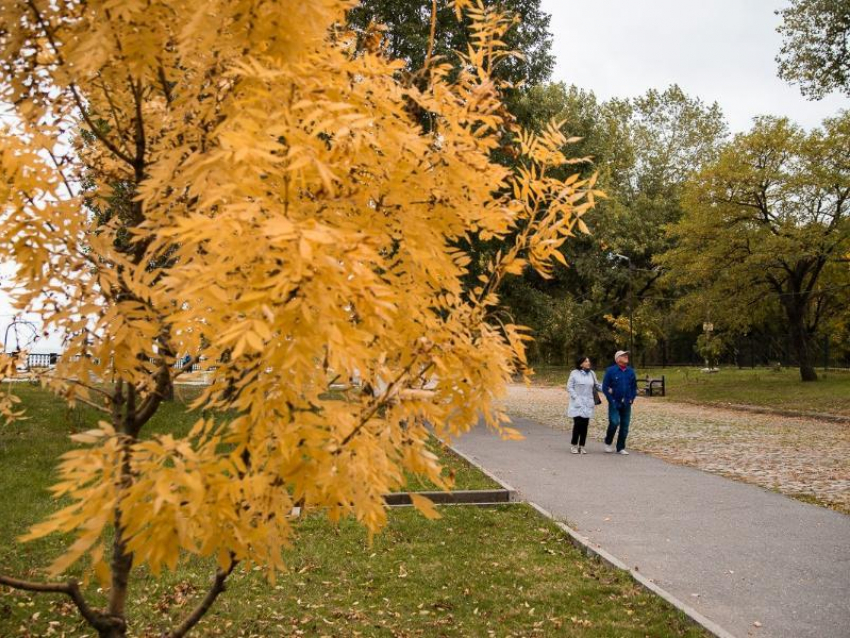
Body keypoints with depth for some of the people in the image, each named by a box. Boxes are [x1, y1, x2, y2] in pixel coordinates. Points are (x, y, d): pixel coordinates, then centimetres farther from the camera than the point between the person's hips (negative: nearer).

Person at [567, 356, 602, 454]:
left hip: (588, 404, 4)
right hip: (577, 403, -3)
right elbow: (569, 387, -2)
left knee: (585, 425, 1)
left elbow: (597, 386, 15)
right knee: (578, 423, -10)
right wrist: (576, 398, -13)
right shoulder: (574, 373, -1)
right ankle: (574, 445, 4)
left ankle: (582, 446, 11)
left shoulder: (592, 373, 10)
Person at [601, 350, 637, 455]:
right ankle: (608, 442, 6)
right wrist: (611, 400, -9)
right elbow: (605, 387, -4)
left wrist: (632, 399, 5)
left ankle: (621, 448, 15)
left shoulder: (630, 371, 8)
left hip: (626, 404, 4)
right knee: (614, 422, -17)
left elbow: (634, 387, 17)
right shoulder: (611, 371, -5)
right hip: (615, 403, -4)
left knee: (625, 426, 4)